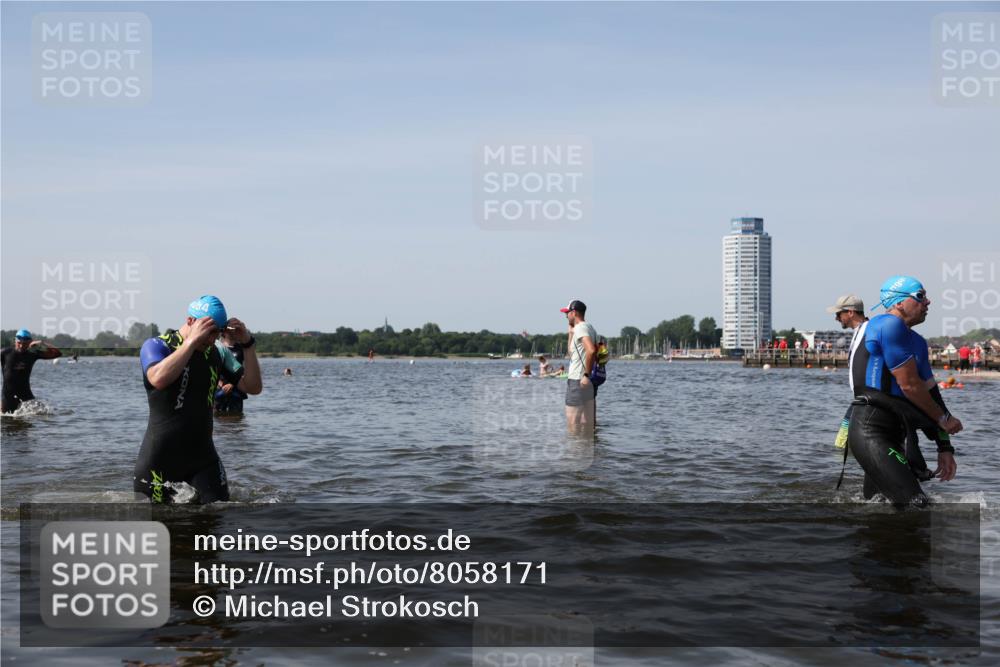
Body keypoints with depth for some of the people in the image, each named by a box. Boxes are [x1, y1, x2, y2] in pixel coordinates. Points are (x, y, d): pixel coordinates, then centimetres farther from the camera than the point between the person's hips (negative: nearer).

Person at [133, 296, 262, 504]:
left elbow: (253, 387, 2)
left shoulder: (217, 354, 6)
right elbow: (159, 379, -31)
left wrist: (247, 344, -8)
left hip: (203, 457, 3)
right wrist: (192, 341, -28)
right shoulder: (156, 346, -8)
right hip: (160, 459, -3)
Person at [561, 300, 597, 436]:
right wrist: (571, 332, 20)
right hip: (586, 382, 10)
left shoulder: (580, 328, -14)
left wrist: (586, 375, -25)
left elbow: (591, 351, -30)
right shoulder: (589, 328, 17)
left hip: (577, 381, -10)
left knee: (573, 421, -5)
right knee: (586, 421, 12)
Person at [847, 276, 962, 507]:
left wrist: (945, 448, 14)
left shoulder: (917, 342, 20)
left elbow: (930, 392, 18)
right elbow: (909, 386, -14)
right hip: (871, 433, -11)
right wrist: (944, 419, 0)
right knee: (915, 503, -20)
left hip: (893, 436, 11)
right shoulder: (889, 325, -11)